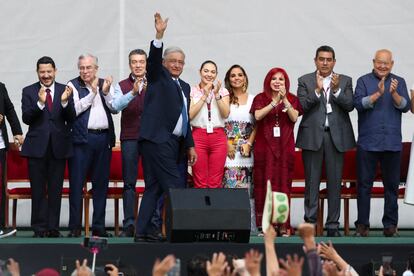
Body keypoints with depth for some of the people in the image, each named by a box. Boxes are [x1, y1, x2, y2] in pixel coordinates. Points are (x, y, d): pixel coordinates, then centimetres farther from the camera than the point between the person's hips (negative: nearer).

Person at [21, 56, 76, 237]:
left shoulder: (65, 91, 5)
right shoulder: (29, 92, 3)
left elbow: (71, 119, -2)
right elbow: (26, 118, -7)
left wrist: (65, 102, -20)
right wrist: (39, 103, -22)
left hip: (58, 147, 1)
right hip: (37, 147, -1)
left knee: (56, 190, 4)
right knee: (38, 190, 3)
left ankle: (53, 228, 8)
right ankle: (39, 228, 6)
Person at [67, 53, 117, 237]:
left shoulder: (105, 84, 13)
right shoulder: (73, 85, 2)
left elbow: (115, 108, 5)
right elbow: (73, 110, -10)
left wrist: (106, 92, -10)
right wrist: (92, 93, -11)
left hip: (104, 138, 4)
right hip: (82, 139, -4)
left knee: (101, 184, 7)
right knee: (77, 183, -5)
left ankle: (98, 227, 13)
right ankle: (75, 227, -3)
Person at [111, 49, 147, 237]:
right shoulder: (122, 86, 9)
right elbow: (116, 106, -8)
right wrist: (132, 93, -23)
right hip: (130, 138, 0)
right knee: (129, 182, -1)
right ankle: (129, 225, -2)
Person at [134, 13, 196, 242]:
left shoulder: (184, 87, 22)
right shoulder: (158, 77, 2)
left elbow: (185, 119, 25)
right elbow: (153, 60, -18)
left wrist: (190, 145, 21)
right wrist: (159, 36, -32)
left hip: (173, 143, 8)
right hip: (157, 139, -8)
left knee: (154, 187, 6)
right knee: (174, 186, -12)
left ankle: (143, 231, 7)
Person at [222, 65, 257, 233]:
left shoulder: (252, 99, 12)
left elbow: (256, 125, 9)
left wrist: (249, 144, -3)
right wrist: (226, 144, -8)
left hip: (246, 150, 2)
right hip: (227, 148, -2)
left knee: (246, 187, -2)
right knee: (229, 184, -9)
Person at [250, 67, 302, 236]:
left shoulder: (292, 99, 10)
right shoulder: (260, 98, 7)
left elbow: (294, 117, -6)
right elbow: (258, 116, -10)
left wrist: (285, 100, -17)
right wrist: (275, 102, -17)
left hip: (285, 146, 1)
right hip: (265, 146, -1)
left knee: (283, 184, -2)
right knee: (264, 184, -5)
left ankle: (283, 225, -2)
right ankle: (263, 224, -4)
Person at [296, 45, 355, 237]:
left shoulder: (345, 81, 10)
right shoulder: (305, 81, 7)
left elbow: (349, 106, -2)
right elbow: (303, 105, -6)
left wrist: (336, 90, -16)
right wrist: (317, 90, -18)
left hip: (336, 136, 1)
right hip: (312, 136, -1)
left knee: (335, 182, 2)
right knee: (312, 182, 1)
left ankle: (333, 226, 5)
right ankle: (310, 223, 4)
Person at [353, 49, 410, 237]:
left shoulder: (399, 82, 9)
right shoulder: (364, 81, 4)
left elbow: (405, 106, -1)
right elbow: (358, 103, -9)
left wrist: (394, 93, -18)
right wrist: (378, 93, -19)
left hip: (392, 143, 2)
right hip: (368, 142, -2)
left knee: (392, 185, 5)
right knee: (364, 184, 0)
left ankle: (390, 224, 11)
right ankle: (362, 224, 5)